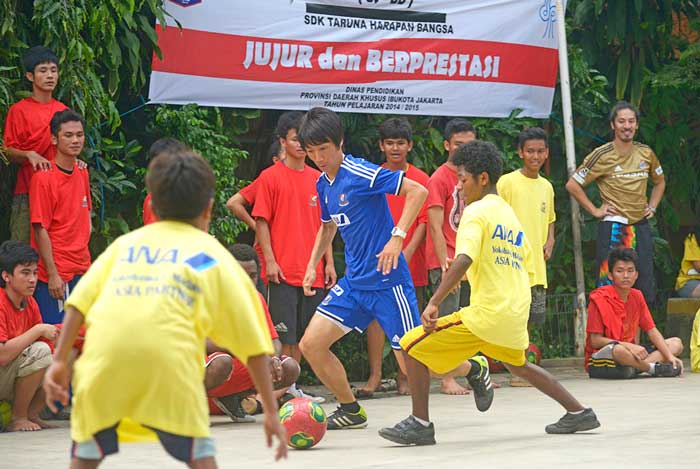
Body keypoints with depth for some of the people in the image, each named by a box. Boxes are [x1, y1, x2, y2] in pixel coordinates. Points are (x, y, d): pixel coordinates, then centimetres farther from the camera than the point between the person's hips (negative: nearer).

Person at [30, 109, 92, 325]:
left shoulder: (82, 173, 9)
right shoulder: (44, 178, -13)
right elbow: (40, 230, -14)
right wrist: (53, 274, -16)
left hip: (81, 269, 7)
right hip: (55, 273, -7)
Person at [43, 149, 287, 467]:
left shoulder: (126, 242, 29)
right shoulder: (214, 256, 23)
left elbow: (79, 301, 13)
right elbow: (253, 344, 20)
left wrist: (60, 361, 12)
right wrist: (271, 411, 24)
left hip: (103, 352, 2)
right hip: (169, 357, -2)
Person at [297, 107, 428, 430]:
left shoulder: (361, 173, -16)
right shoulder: (323, 184, 8)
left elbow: (418, 191, -21)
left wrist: (397, 237, -26)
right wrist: (312, 265, 18)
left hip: (387, 280, -8)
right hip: (354, 281, 8)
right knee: (311, 345, -2)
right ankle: (351, 411, 15)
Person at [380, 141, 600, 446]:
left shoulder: (476, 211, -7)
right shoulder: (511, 215, 18)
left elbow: (463, 260, -23)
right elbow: (526, 268, 21)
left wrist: (434, 303, -26)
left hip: (488, 313, -9)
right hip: (516, 315, 9)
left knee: (413, 346, -5)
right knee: (517, 363, 36)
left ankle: (420, 424, -6)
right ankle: (578, 413, 37)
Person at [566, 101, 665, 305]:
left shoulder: (646, 153, 8)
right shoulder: (602, 156, -6)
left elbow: (660, 181, 26)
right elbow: (572, 185, -4)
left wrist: (652, 207, 12)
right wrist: (595, 210, -5)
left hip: (641, 227, 5)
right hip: (613, 228, -5)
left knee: (645, 292, 5)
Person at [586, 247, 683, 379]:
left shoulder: (637, 296, 7)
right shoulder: (599, 298, -12)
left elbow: (652, 331, 8)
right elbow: (595, 341, -16)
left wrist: (669, 356, -7)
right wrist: (629, 346, -25)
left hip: (629, 354, 8)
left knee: (676, 343, 1)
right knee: (619, 351, -41)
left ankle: (635, 368, -23)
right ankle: (655, 368, -14)